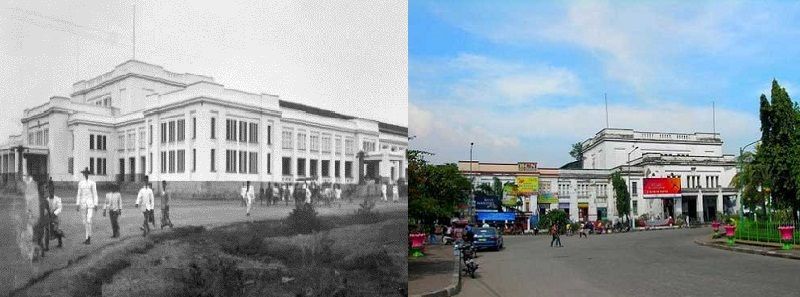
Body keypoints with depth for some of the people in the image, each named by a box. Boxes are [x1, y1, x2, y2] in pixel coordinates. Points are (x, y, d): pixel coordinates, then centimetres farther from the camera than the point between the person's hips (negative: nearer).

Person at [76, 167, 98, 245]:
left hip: (90, 204, -4)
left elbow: (95, 194, -3)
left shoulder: (92, 183, -2)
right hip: (83, 204, 4)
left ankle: (88, 238, -8)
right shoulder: (80, 183, 10)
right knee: (84, 222, 7)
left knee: (89, 221, -16)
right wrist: (77, 204, 4)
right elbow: (79, 194, 11)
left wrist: (96, 205, -9)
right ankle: (89, 237, 19)